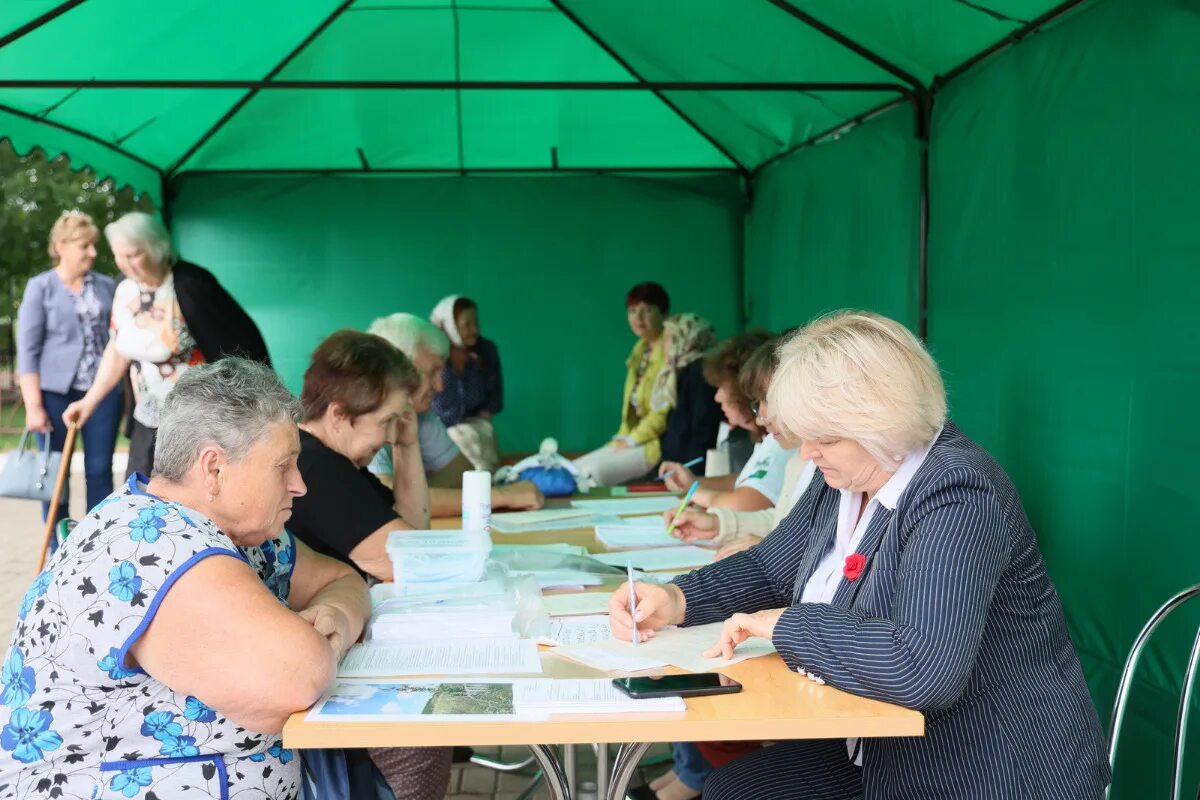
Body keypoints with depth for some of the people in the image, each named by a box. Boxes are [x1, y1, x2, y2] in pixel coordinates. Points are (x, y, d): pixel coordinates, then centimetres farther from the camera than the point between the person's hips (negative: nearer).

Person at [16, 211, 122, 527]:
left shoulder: (107, 285, 7)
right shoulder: (40, 287, -1)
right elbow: (27, 350, -4)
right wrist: (33, 405, -11)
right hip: (55, 392, -2)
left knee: (100, 470, 4)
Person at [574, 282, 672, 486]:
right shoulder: (640, 349, 16)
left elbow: (666, 409, -19)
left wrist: (632, 440, -14)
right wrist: (624, 437, 4)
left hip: (659, 443, -9)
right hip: (632, 438, 9)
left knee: (596, 471, -23)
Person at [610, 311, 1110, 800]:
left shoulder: (955, 496, -26)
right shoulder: (845, 478, 1)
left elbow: (922, 669, -39)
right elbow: (769, 569, 13)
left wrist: (781, 625, -27)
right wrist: (675, 600, -5)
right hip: (888, 750, 8)